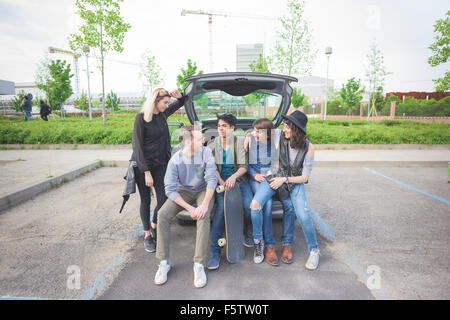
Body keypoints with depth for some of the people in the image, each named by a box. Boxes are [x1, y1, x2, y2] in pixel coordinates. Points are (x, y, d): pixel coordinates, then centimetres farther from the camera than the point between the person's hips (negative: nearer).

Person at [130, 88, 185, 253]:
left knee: (163, 199, 0)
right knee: (145, 200, 6)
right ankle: (147, 235, 23)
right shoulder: (141, 118, -12)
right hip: (142, 165, -5)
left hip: (160, 164, 5)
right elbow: (137, 146, -14)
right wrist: (147, 172, -17)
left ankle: (154, 226, 27)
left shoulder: (163, 114, 5)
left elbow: (180, 103, 24)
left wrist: (179, 96, -1)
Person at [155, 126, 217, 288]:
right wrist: (189, 208, -25)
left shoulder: (206, 152, -15)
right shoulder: (175, 160, -17)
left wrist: (205, 203, -32)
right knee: (163, 214, -21)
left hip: (203, 191, -1)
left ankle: (199, 264, -21)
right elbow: (170, 189, -17)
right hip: (183, 191, 1)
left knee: (203, 216, -31)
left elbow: (212, 179, -19)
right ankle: (164, 262, -7)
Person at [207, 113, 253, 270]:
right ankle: (215, 250, -19)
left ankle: (244, 233, 12)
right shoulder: (212, 144, 7)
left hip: (239, 178, 1)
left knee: (249, 205, -22)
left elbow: (244, 166, -3)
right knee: (221, 207, -25)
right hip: (220, 180, 0)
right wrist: (221, 182, -17)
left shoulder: (240, 142, 3)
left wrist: (233, 177, -21)